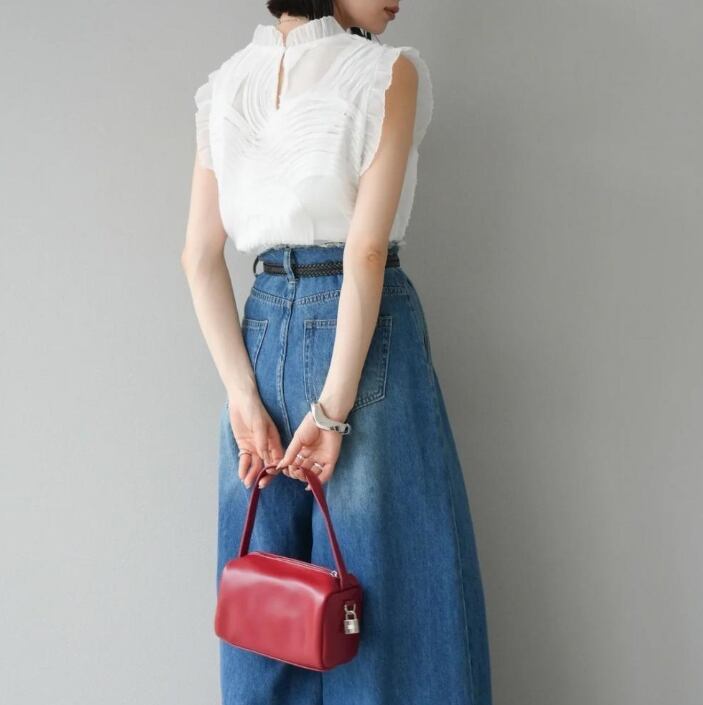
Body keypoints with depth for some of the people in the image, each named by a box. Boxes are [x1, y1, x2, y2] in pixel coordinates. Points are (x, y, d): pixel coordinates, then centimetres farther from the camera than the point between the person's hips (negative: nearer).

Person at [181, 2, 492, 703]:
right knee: (387, 587, 8)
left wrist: (244, 397, -1)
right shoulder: (388, 71, -7)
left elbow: (200, 258, 2)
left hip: (263, 325, 6)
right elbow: (366, 251, -16)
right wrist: (334, 408, -15)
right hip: (367, 333, -5)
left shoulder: (224, 85, 8)